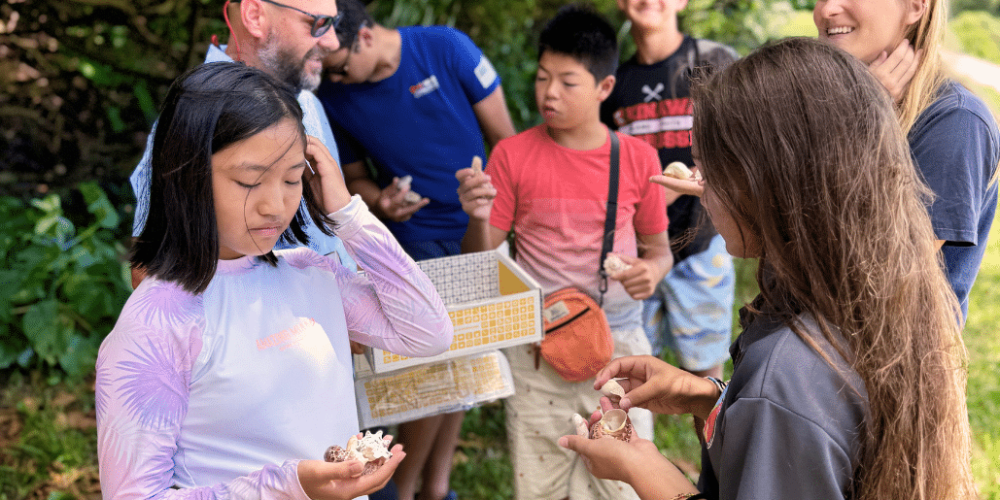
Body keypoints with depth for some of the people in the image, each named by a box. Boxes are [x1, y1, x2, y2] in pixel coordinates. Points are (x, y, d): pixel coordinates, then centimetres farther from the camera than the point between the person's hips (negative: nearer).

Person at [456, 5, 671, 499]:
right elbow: (481, 261, 0)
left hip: (619, 343, 0)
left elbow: (659, 249, 9)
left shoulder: (638, 157, -1)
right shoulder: (512, 154, -3)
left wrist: (651, 269, -14)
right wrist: (478, 217, -21)